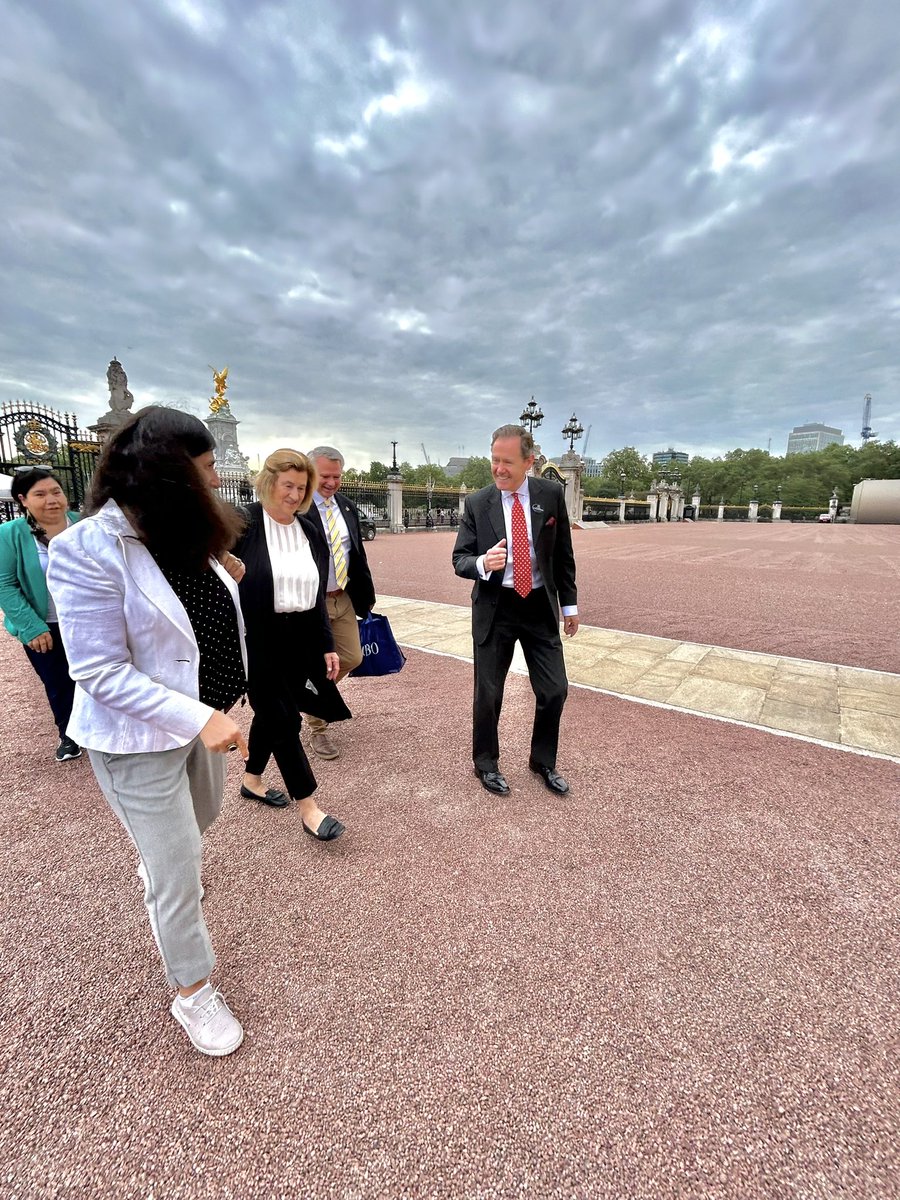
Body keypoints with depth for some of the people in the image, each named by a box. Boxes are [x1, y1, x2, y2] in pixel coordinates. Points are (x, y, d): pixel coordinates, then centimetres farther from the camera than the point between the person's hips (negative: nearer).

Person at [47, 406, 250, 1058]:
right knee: (179, 879, 7)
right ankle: (193, 993, 34)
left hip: (204, 717, 8)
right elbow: (101, 673, -25)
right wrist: (199, 718, -30)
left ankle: (153, 864, 66)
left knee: (202, 817, 32)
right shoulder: (89, 550, -23)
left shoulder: (188, 538, -2)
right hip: (141, 739, -7)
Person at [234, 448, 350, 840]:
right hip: (256, 641, -6)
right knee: (283, 719, 0)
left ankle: (252, 780, 43)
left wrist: (327, 645, 8)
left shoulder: (311, 532, 8)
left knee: (270, 713, 19)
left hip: (299, 641, 6)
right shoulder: (241, 524, -10)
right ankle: (308, 807, 13)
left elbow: (317, 595, 10)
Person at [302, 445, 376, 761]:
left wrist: (366, 592, 15)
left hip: (344, 598, 7)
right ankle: (318, 729, 26)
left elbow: (359, 554, 15)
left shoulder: (348, 507, 9)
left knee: (352, 657, 14)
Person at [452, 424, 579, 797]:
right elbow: (459, 559, -4)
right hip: (495, 609, -1)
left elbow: (563, 554, 6)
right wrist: (482, 563, -27)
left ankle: (543, 762, 32)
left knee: (555, 690, 7)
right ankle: (486, 763, 32)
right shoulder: (476, 503, -5)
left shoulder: (551, 494, -2)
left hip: (540, 606, 2)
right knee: (488, 693, 8)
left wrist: (569, 603, 8)